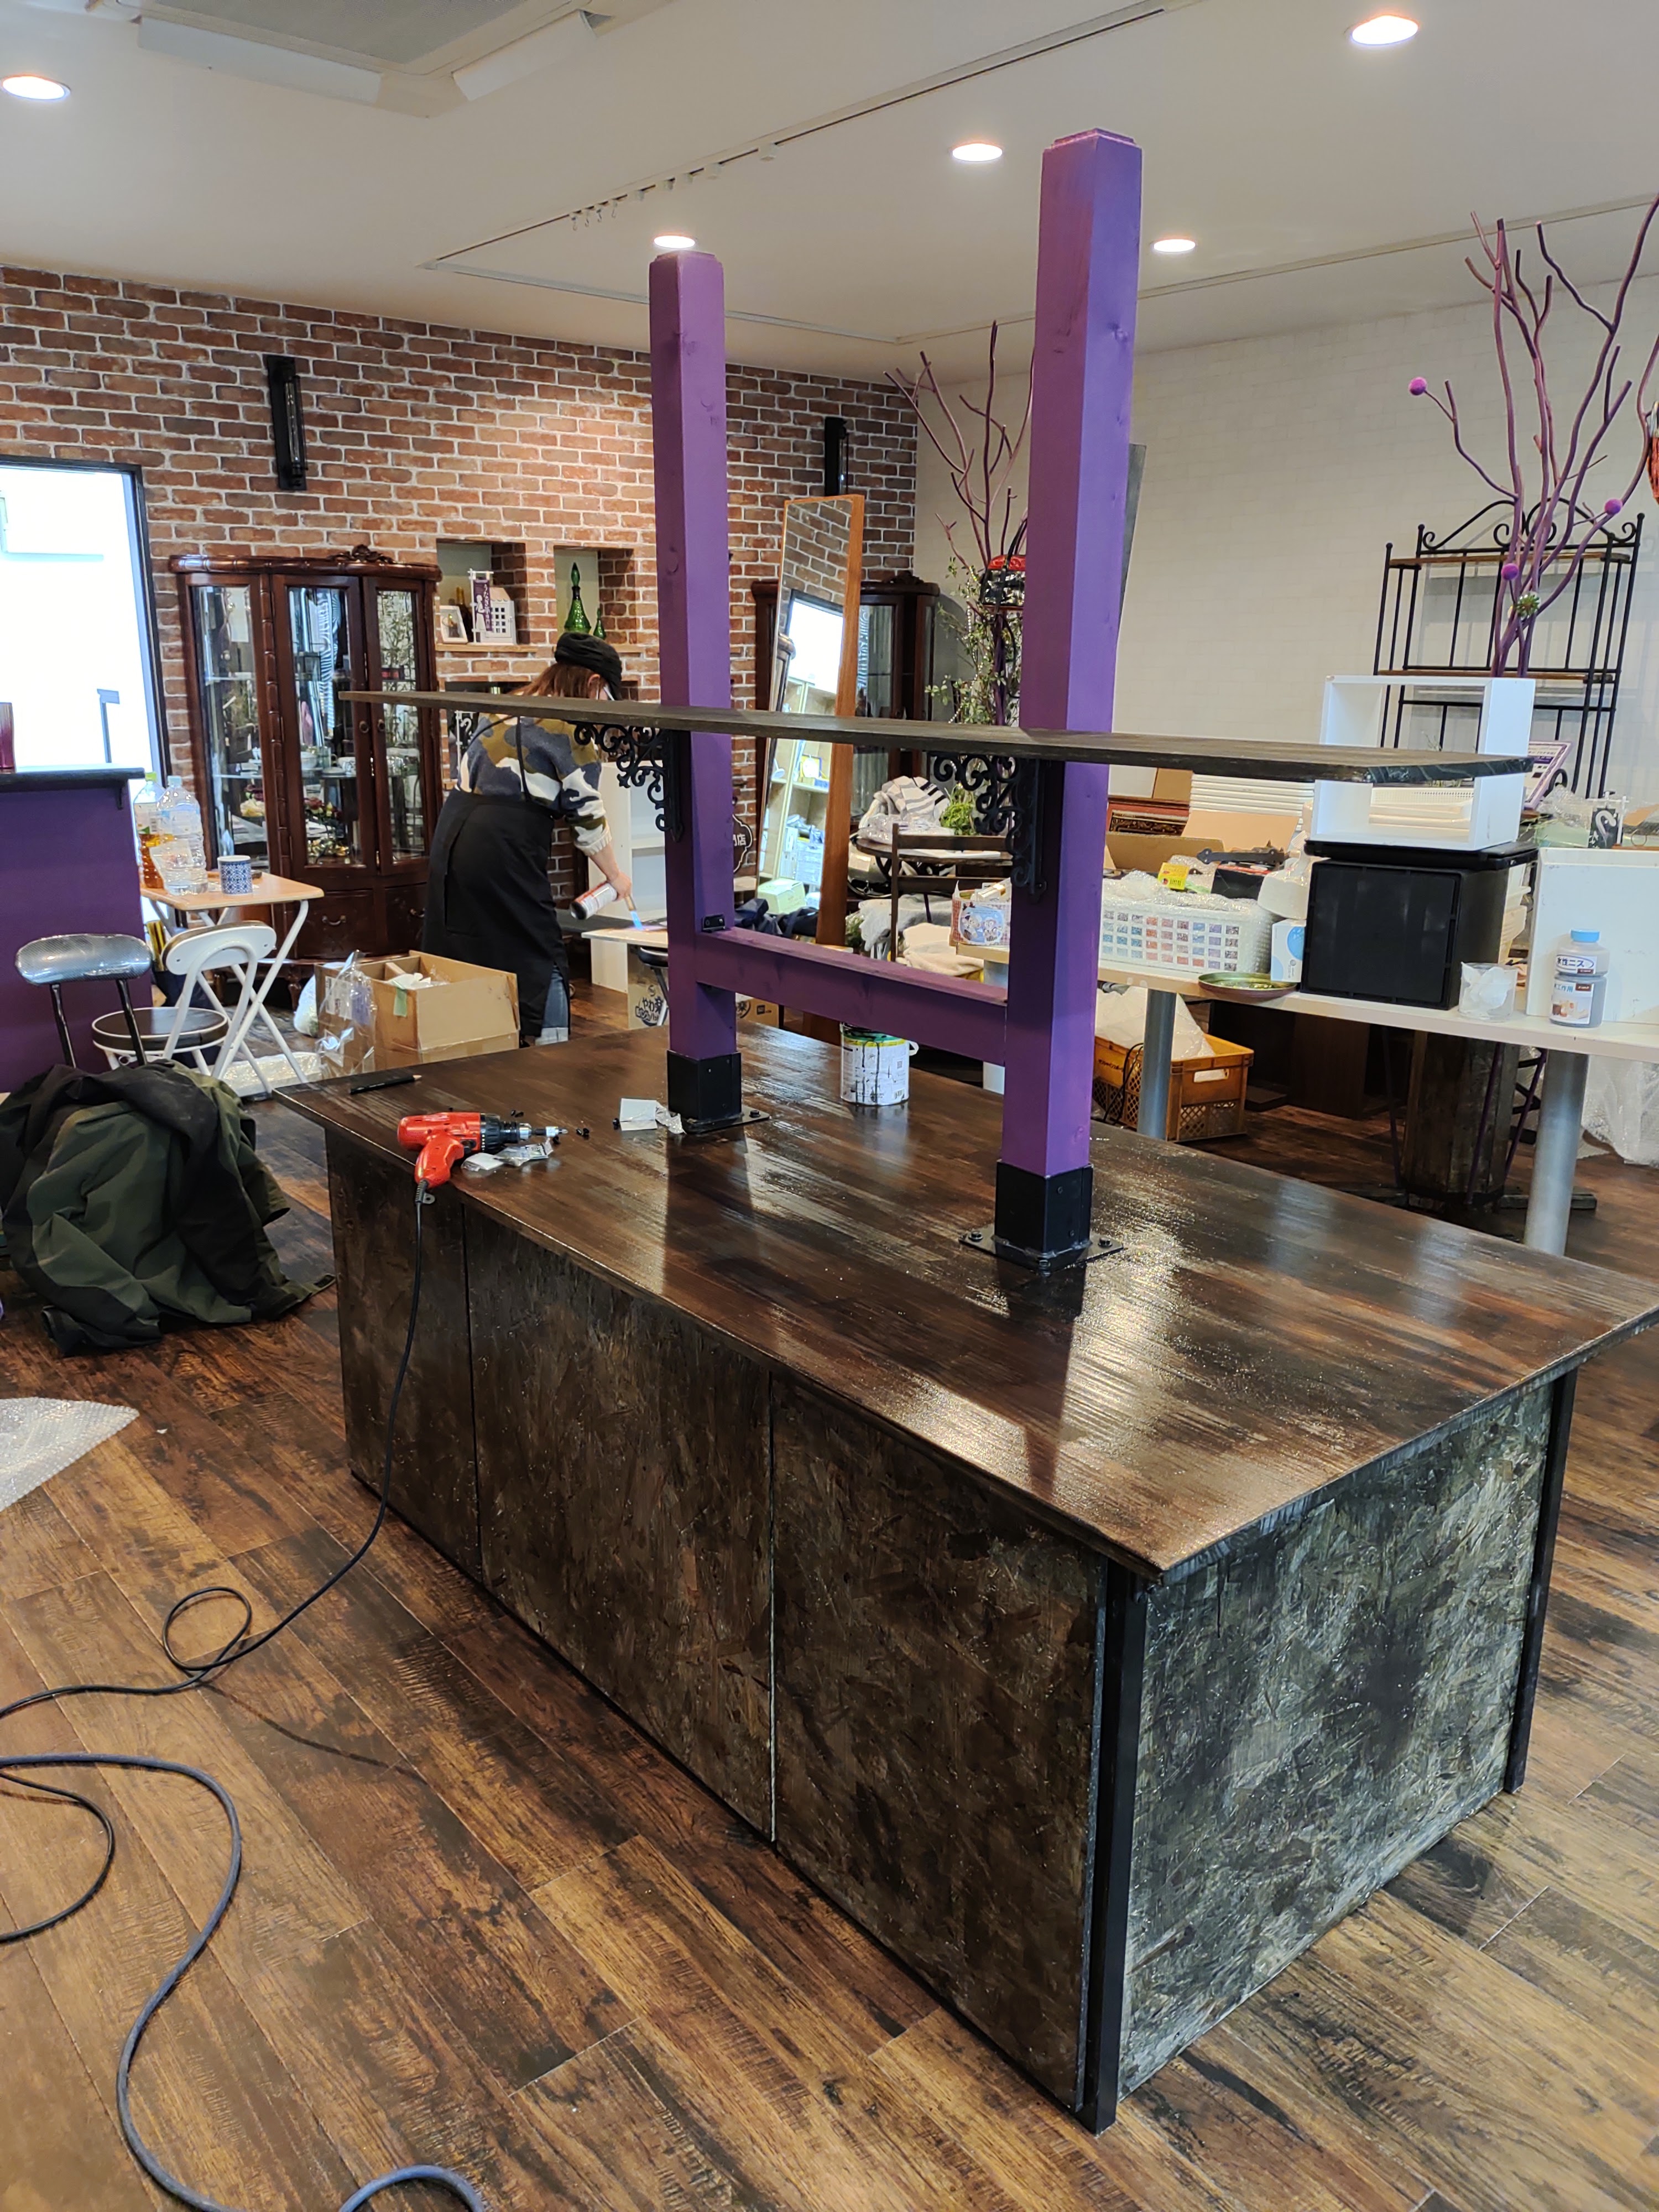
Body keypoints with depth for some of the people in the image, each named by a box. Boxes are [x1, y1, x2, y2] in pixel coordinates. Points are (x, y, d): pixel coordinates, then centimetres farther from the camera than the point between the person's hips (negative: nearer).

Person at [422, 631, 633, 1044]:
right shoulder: (571, 729, -5)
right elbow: (588, 818, -1)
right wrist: (616, 875, 12)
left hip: (453, 838, 8)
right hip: (502, 850, -8)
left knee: (468, 959, 13)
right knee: (541, 961, 1)